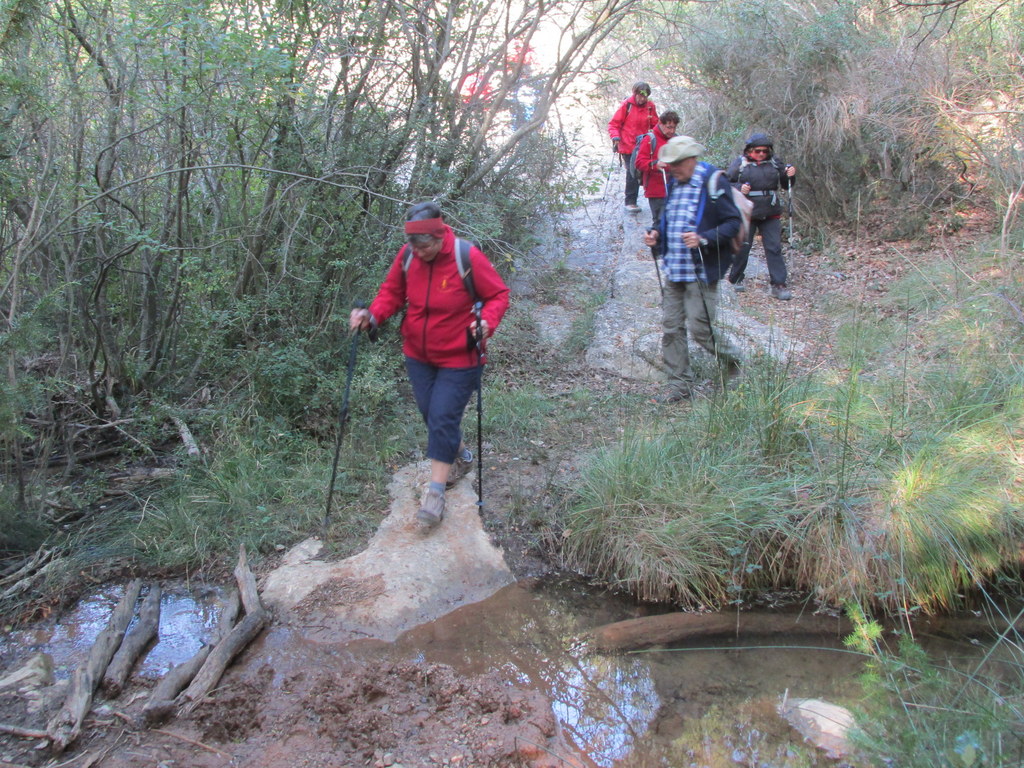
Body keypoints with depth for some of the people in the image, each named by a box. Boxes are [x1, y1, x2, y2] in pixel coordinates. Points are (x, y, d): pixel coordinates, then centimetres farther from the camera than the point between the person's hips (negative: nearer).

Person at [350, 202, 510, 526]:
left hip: (457, 360, -5)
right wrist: (372, 315, -15)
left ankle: (436, 492, 5)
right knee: (430, 414, 14)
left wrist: (487, 321, -29)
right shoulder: (407, 255, -9)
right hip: (417, 356, 5)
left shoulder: (468, 257, -20)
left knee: (442, 419, -7)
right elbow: (392, 292, 4)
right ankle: (461, 456, 42)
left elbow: (498, 295, -10)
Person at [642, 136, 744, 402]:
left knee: (699, 328, -5)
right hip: (673, 270, 8)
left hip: (701, 271, -7)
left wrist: (704, 239, -27)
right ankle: (680, 385, 18)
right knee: (671, 328, 7)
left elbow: (732, 223, -13)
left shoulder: (714, 183, -10)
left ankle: (730, 359, 25)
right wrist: (656, 235, 5)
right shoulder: (673, 183, 14)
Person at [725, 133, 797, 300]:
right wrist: (739, 188, -17)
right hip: (746, 213, -2)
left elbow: (786, 185, 15)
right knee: (742, 248, 7)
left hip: (770, 214, 2)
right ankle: (735, 279, 26)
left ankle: (778, 285, 0)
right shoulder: (740, 163, -1)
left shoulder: (774, 163, 7)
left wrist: (790, 175, -6)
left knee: (774, 248, -2)